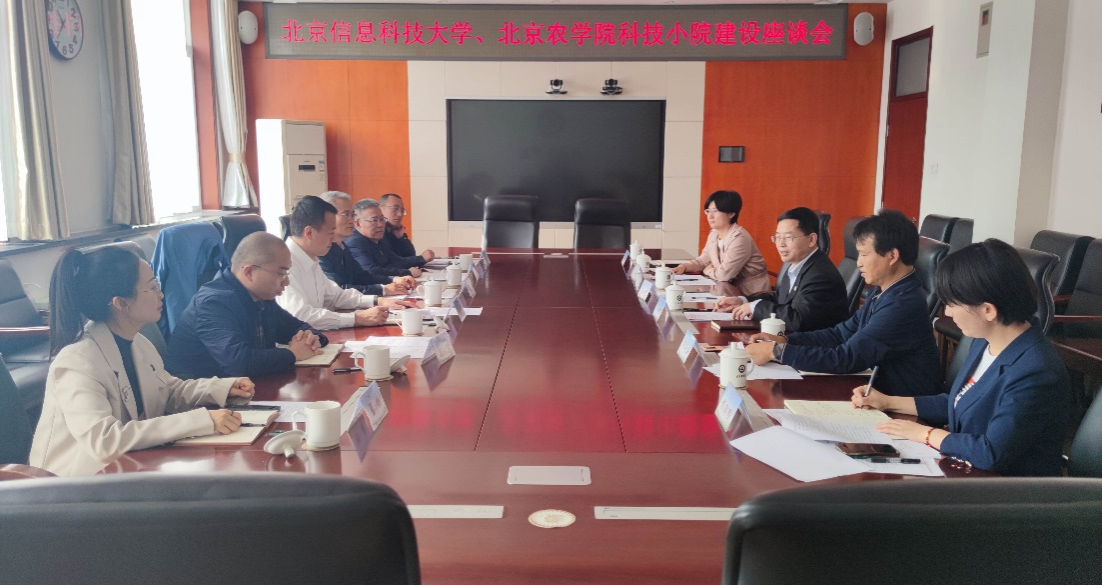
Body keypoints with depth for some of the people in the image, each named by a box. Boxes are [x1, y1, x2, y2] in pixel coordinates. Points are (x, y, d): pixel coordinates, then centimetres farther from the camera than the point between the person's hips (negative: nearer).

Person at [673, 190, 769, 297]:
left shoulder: (740, 238, -23)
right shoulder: (714, 234, 4)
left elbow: (724, 273, -27)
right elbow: (703, 260, 10)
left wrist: (709, 271, -7)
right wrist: (684, 267, -7)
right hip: (732, 287, 7)